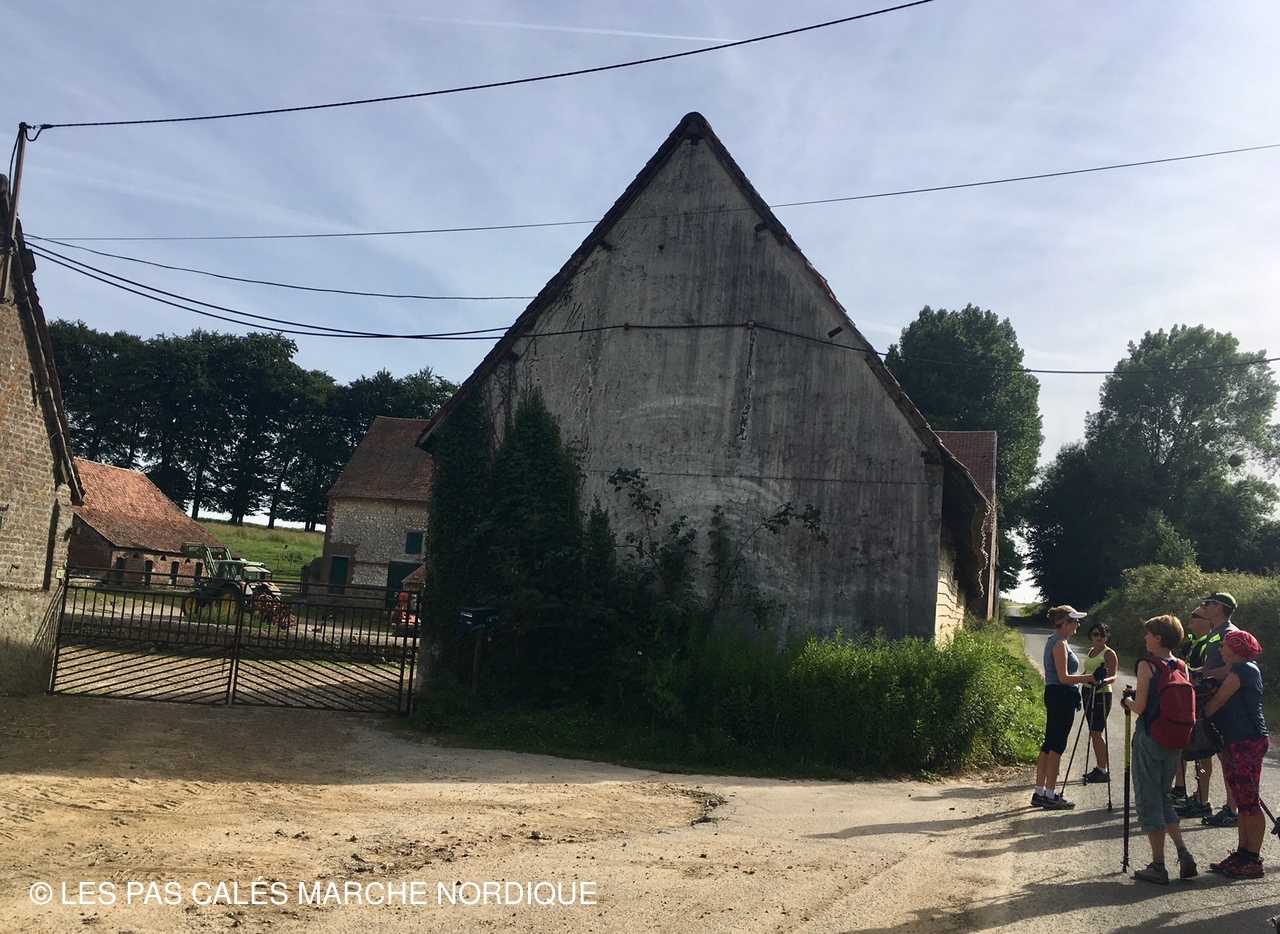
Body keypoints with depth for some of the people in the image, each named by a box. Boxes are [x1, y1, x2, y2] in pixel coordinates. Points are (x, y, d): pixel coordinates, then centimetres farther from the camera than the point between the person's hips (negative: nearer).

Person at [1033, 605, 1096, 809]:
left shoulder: (1055, 642, 16)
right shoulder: (1060, 644, -15)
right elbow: (1064, 677, -21)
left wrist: (1083, 678, 21)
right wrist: (1090, 677, -20)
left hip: (1055, 695, 10)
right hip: (1062, 696, -10)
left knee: (1049, 744, 12)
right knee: (1056, 745, -5)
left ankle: (1040, 793, 17)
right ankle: (1050, 795, 0)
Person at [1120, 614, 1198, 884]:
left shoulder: (1147, 665, -14)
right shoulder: (1181, 667, 5)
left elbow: (1140, 707, -16)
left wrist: (1127, 700, 5)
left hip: (1149, 740, -6)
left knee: (1149, 801, 2)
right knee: (1163, 797, 20)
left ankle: (1158, 867, 5)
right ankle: (1184, 854, 8)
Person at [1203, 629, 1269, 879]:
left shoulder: (1242, 670, -13)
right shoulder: (1245, 669, 18)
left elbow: (1217, 701, -13)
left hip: (1247, 743, -10)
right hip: (1236, 742, 10)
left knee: (1249, 801, -6)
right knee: (1242, 801, 13)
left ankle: (1254, 861, -2)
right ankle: (1242, 854, 18)